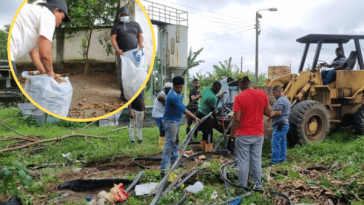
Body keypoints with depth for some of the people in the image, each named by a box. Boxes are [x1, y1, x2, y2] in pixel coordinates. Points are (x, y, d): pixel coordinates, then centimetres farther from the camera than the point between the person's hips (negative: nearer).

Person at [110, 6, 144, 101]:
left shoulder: (135, 24, 19)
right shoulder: (116, 26, 11)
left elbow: (140, 35, 14)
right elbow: (113, 38, 1)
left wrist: (140, 43, -9)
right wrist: (117, 49, -16)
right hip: (122, 53, -2)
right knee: (122, 73, -5)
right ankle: (123, 93, 0)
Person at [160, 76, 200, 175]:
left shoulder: (178, 93, 6)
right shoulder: (173, 96, -27)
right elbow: (183, 109, -32)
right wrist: (194, 117, -33)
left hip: (176, 120, 10)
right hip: (170, 121, -10)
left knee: (176, 141, 20)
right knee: (170, 142, -13)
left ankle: (174, 161, 36)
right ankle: (164, 168, -13)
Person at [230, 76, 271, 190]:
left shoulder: (239, 97, -14)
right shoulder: (262, 94, -2)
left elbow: (237, 119, -16)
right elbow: (268, 113, 4)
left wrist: (232, 135, -7)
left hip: (243, 135, -4)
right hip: (258, 134, 4)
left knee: (243, 162, 5)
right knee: (257, 160, 14)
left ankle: (242, 187, 12)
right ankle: (258, 186, 20)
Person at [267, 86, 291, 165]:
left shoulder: (280, 100, -13)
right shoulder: (286, 99, 20)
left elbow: (278, 112, -25)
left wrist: (270, 116, -10)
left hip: (280, 124, -11)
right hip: (285, 123, 11)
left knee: (276, 143, -9)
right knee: (282, 142, 14)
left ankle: (275, 160, -9)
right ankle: (282, 158, 20)